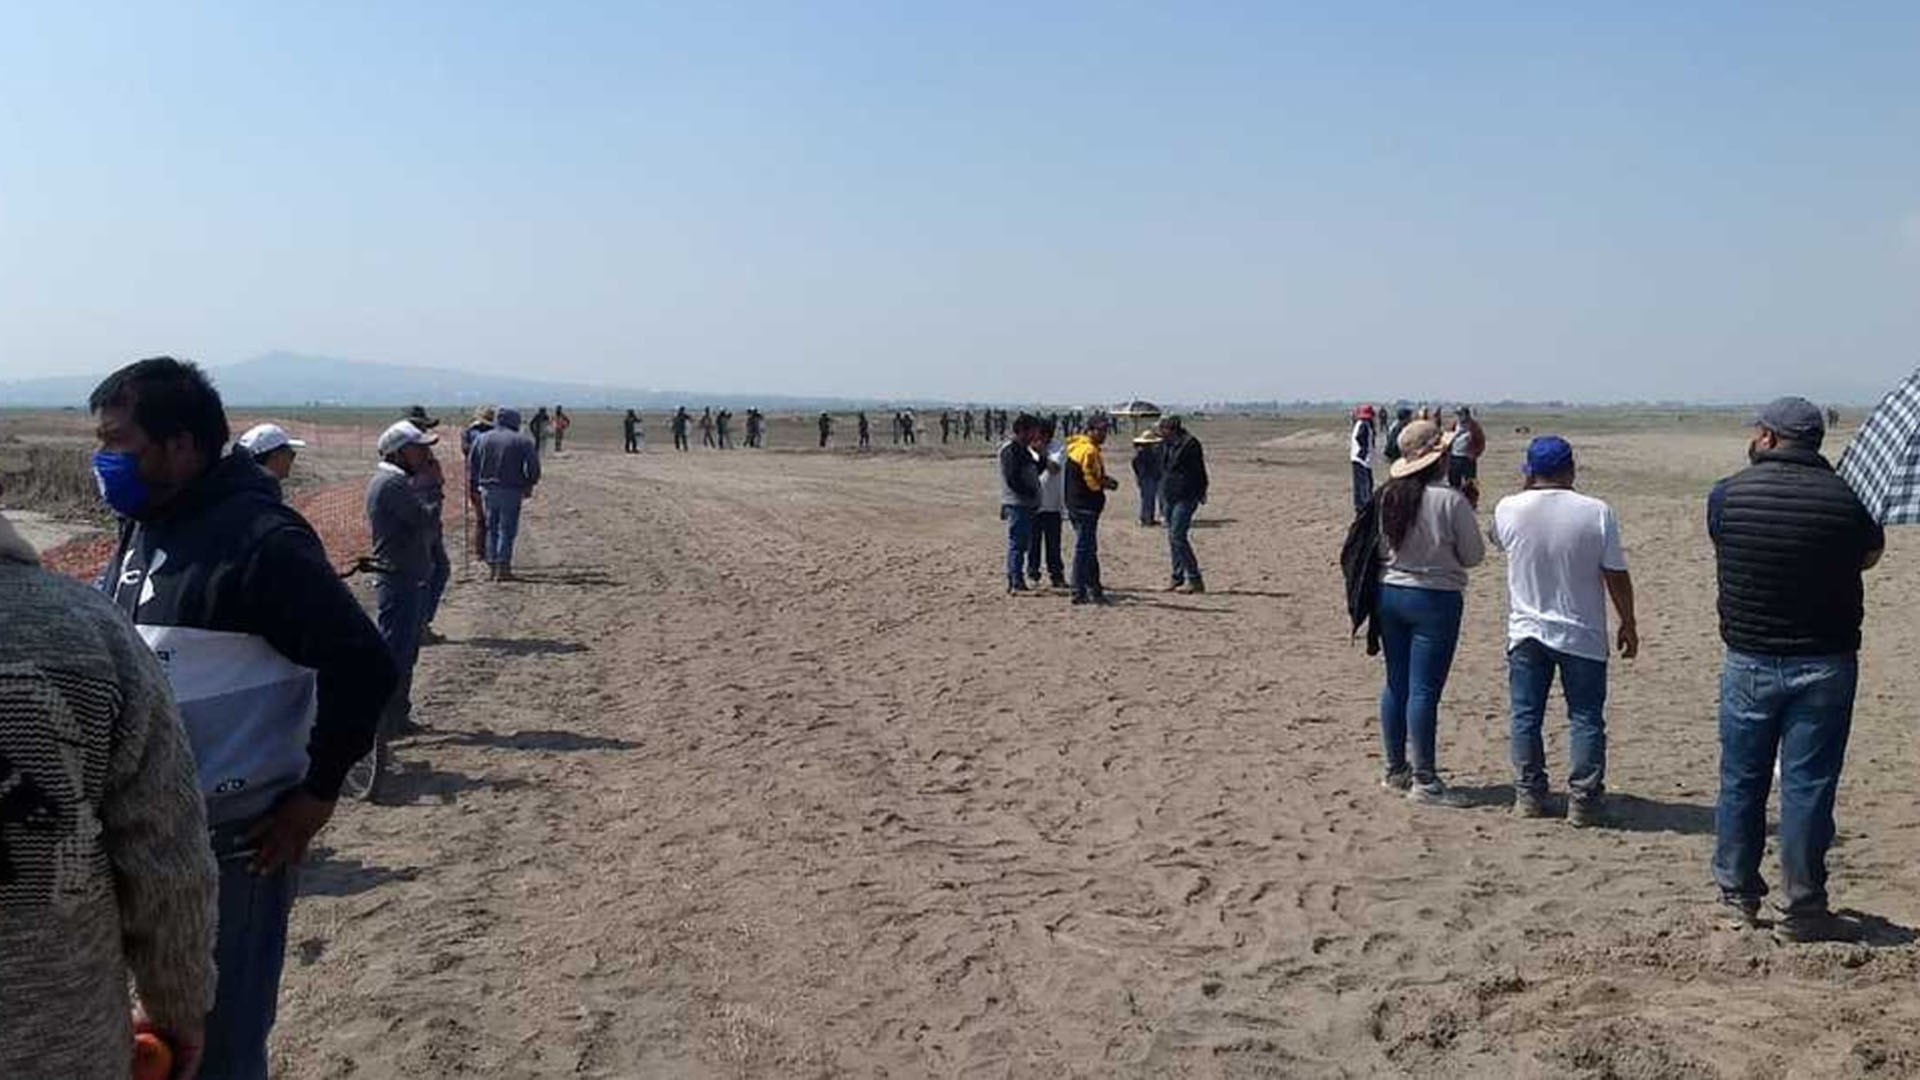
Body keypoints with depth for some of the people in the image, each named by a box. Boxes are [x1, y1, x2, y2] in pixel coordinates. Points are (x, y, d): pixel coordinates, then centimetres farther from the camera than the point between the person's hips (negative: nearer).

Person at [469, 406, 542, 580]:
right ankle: (503, 568, -2)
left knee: (491, 528, 14)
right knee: (507, 529, 0)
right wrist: (529, 486, 5)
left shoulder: (481, 439, 7)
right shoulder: (523, 441, -5)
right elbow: (533, 467, -7)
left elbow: (472, 465, 8)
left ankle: (491, 568, 14)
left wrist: (479, 484, 15)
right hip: (511, 491, -4)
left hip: (488, 489, 4)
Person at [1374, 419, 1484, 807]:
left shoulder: (1387, 497, -1)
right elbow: (1473, 556, -6)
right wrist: (1467, 514, 7)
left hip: (1390, 592, 6)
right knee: (1424, 690, -2)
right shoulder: (1451, 501, -16)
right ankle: (1424, 779, 3)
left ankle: (1396, 769, 23)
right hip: (1435, 599, -6)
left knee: (1396, 683, 14)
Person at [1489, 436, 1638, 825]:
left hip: (1526, 632, 2)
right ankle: (1583, 802, 8)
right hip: (1582, 634, -1)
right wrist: (1628, 626, 4)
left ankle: (1529, 796, 15)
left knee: (1526, 716, 11)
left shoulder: (1508, 510, -8)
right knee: (1586, 719, 7)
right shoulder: (1597, 513, -12)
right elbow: (1616, 577, -8)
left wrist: (1529, 490, 14)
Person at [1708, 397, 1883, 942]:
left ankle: (1737, 894, 23)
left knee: (1741, 781, 12)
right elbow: (1871, 553, 11)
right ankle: (1801, 909, 10)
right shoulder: (1842, 499, -7)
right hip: (1824, 665, -1)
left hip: (1748, 662, 1)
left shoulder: (1727, 495, -7)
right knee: (1808, 785, 4)